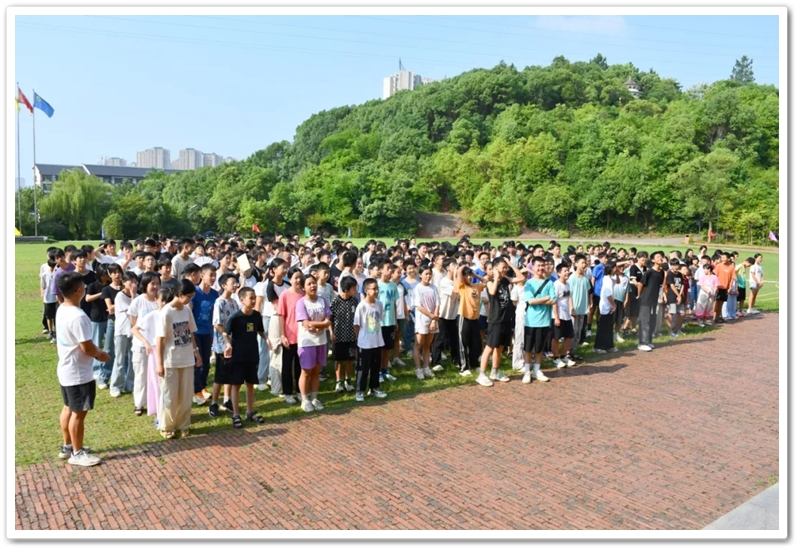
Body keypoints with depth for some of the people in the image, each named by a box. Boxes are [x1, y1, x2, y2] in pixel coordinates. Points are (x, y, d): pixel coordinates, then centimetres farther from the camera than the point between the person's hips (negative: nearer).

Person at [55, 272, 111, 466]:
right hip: (78, 374, -10)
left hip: (65, 370, 10)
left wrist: (95, 352, 8)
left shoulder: (61, 310, 4)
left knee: (68, 408, 21)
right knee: (79, 413, 4)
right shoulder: (78, 316, -27)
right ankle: (77, 453, 17)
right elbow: (87, 347, -25)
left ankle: (67, 447, 35)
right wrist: (100, 354, -6)